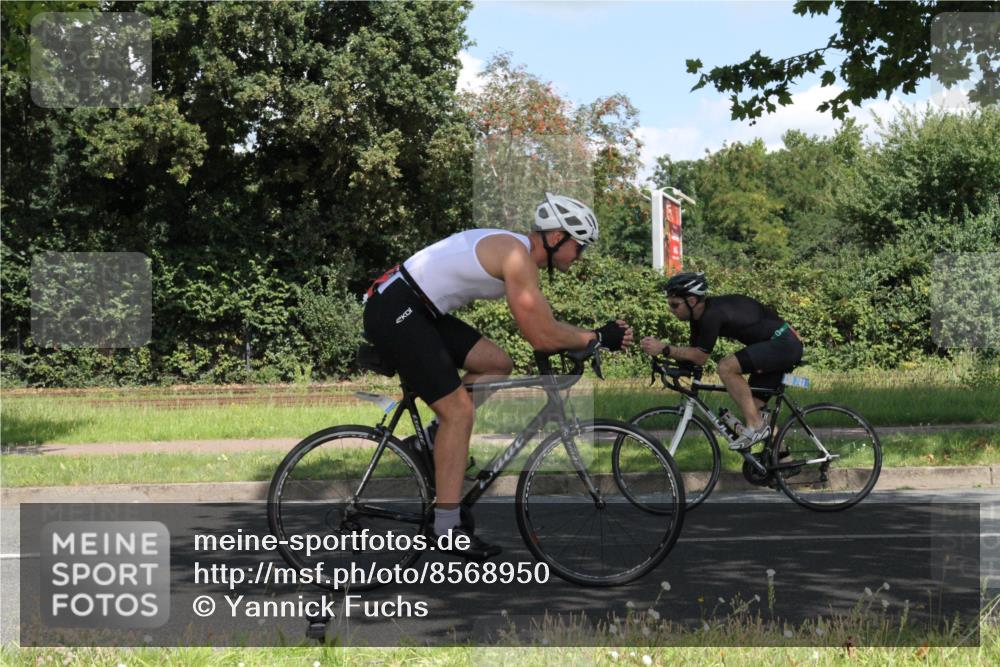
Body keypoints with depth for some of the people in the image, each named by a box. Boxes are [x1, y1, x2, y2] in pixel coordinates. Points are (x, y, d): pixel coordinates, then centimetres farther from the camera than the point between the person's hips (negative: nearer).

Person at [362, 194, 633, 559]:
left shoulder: (515, 250, 14)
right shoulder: (518, 257, -16)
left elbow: (543, 324, 18)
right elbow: (541, 336, -19)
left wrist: (592, 335, 10)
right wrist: (598, 337, -7)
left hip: (416, 310, 10)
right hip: (394, 312, -10)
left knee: (497, 364, 10)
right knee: (459, 410, -10)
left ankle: (434, 441, 14)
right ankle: (447, 526, -6)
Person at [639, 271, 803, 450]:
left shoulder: (712, 314, -23)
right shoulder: (701, 314, 6)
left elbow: (700, 357, -19)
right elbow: (693, 351, 9)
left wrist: (664, 349, -21)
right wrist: (659, 349, -6)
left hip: (784, 343, -10)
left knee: (726, 367, -23)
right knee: (752, 408, 8)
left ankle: (756, 428, -16)